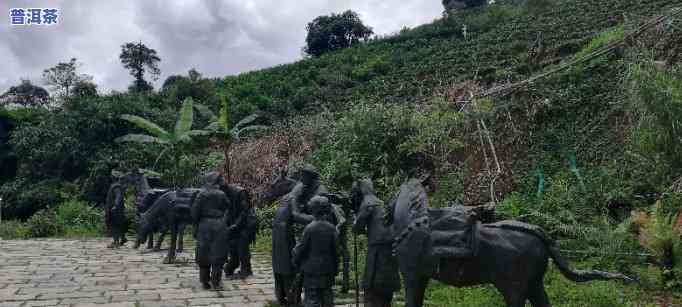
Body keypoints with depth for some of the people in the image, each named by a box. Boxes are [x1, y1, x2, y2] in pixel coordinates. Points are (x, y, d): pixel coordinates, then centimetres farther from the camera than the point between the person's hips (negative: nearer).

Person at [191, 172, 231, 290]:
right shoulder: (221, 195, 0)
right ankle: (215, 282, 4)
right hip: (219, 226, -1)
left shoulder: (201, 194, 0)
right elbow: (228, 208, 3)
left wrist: (196, 225, 6)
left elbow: (194, 212, -2)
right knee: (217, 254, 4)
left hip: (204, 226, 1)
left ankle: (205, 281, 16)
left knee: (203, 255, 11)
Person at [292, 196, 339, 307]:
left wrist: (296, 262, 11)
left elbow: (301, 248, -8)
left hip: (312, 269, -4)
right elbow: (336, 251, 2)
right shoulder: (332, 228, -2)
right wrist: (335, 270, 12)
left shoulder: (310, 228, -15)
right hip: (328, 270, 4)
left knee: (312, 298, 1)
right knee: (327, 297, 15)